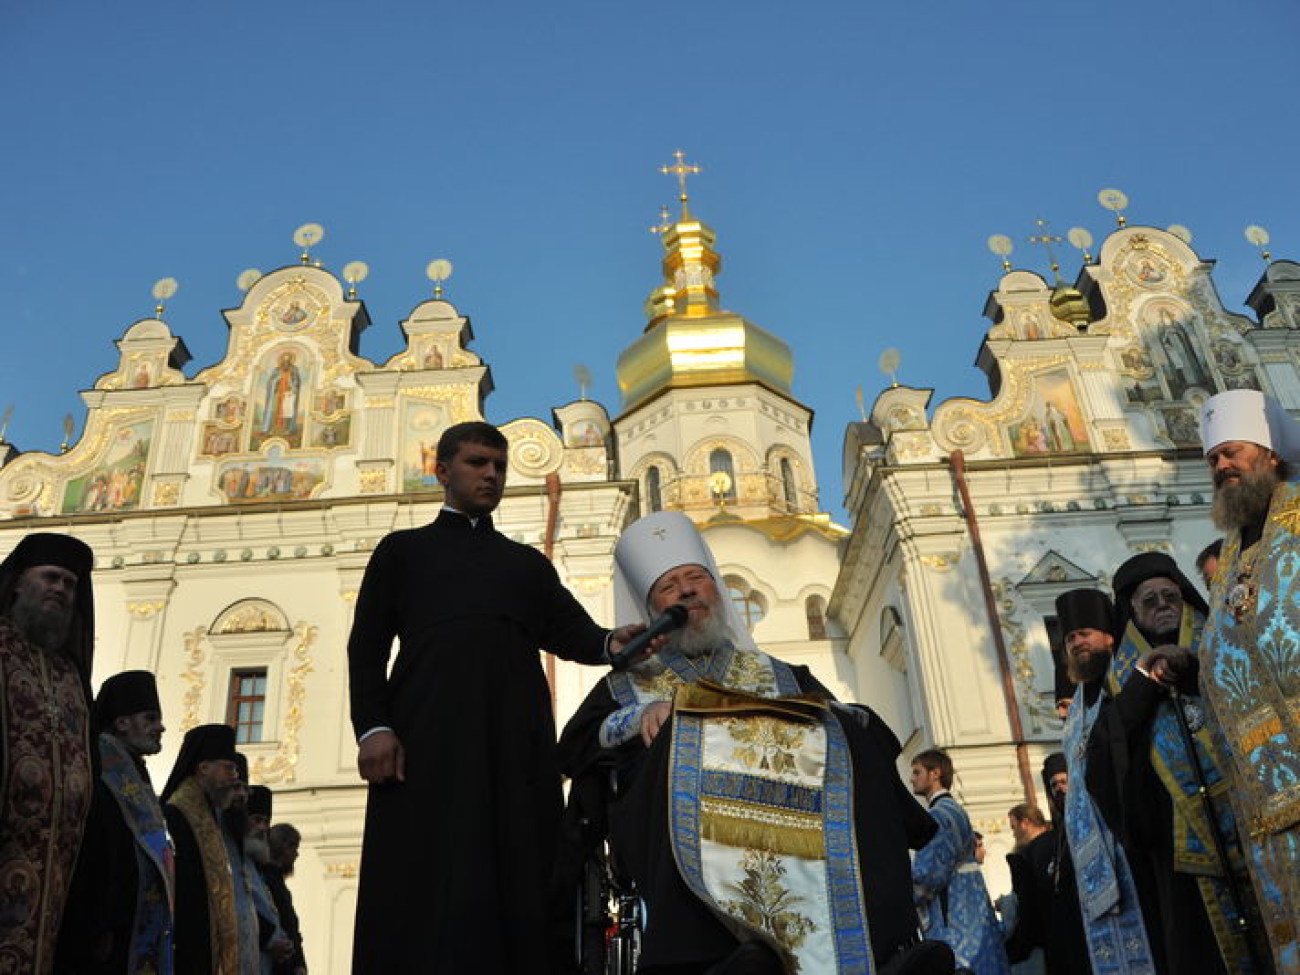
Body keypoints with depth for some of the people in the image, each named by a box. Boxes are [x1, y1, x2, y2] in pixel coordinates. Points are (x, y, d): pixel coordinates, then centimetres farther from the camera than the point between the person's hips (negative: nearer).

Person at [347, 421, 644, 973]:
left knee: (518, 883, -3)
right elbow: (367, 645, 9)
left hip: (517, 740, 2)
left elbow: (571, 633, 12)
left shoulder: (529, 563, 27)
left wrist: (613, 642, -12)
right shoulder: (403, 550, 20)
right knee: (425, 891, -7)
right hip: (427, 735, -2)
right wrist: (372, 726, -8)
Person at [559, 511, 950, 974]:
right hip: (687, 791, -1)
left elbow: (857, 727, 20)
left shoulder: (779, 673, 33)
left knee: (853, 747, -28)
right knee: (683, 744, -35)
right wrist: (638, 719, -5)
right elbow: (574, 748, 14)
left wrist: (844, 721, -4)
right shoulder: (628, 684, 30)